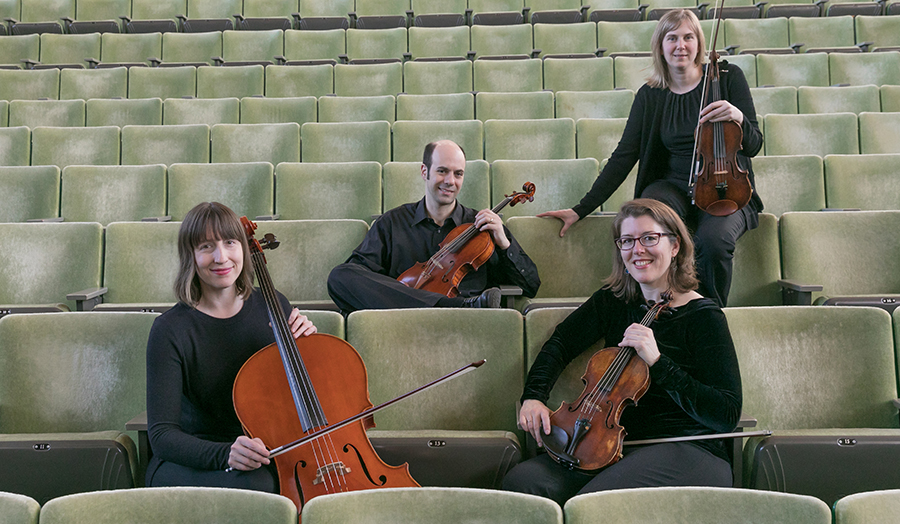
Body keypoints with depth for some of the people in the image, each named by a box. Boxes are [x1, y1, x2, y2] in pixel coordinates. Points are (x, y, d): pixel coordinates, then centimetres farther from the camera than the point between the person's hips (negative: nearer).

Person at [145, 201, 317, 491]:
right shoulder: (171, 330, -12)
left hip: (266, 456, 5)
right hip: (192, 462, -4)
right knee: (252, 484, -36)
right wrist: (224, 453, -33)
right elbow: (162, 434, -15)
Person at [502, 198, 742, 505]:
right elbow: (561, 342, 16)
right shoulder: (613, 301, 11)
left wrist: (657, 362, -21)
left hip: (687, 451, -5)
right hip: (617, 444, 5)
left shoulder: (703, 317, -6)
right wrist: (534, 396, -2)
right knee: (522, 481, -19)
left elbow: (728, 416, -13)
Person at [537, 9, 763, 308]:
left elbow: (753, 147, -2)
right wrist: (581, 210, -4)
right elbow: (624, 156, 2)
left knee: (713, 238, -35)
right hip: (674, 186, 1)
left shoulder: (727, 76, -1)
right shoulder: (650, 95, 3)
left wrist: (738, 118, -27)